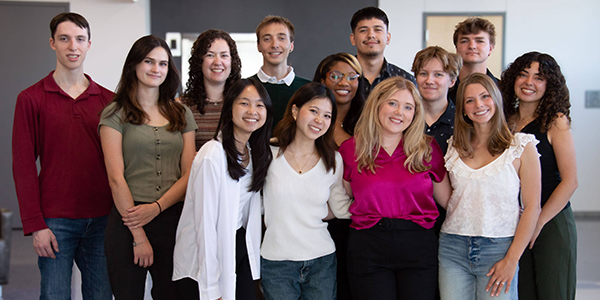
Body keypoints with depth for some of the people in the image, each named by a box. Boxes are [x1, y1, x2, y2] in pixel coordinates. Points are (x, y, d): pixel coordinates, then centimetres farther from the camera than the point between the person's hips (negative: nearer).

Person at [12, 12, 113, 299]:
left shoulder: (108, 100, 9)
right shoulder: (31, 99, 0)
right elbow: (23, 166, -3)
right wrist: (35, 225, -9)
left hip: (102, 220, 3)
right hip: (56, 221, -3)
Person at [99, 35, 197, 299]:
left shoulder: (182, 115, 11)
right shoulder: (115, 114, 0)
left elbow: (189, 174, 6)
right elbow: (116, 178, -6)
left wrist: (156, 207, -10)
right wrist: (138, 235, -10)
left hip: (173, 219, 3)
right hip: (128, 220, -3)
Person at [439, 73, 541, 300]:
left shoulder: (521, 146, 1)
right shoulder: (454, 147, 11)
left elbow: (532, 207, -3)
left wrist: (512, 260, -9)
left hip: (499, 247, -2)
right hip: (453, 247, 3)